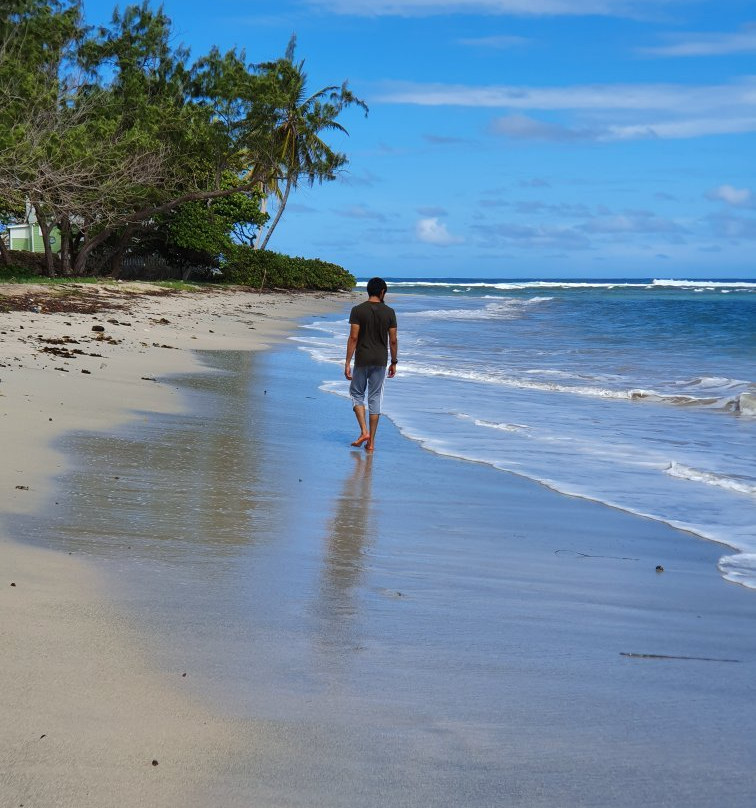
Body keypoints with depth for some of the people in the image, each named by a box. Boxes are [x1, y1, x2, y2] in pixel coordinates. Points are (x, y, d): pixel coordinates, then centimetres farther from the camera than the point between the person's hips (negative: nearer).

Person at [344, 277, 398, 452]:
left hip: (362, 360, -2)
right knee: (375, 398, 8)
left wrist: (347, 363, -7)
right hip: (380, 362, 2)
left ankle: (364, 431, -2)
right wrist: (394, 362, 12)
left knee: (357, 394, 15)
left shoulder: (358, 310, -7)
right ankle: (371, 441, 9)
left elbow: (353, 337, -10)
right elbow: (393, 340, 1)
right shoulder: (389, 312, -1)